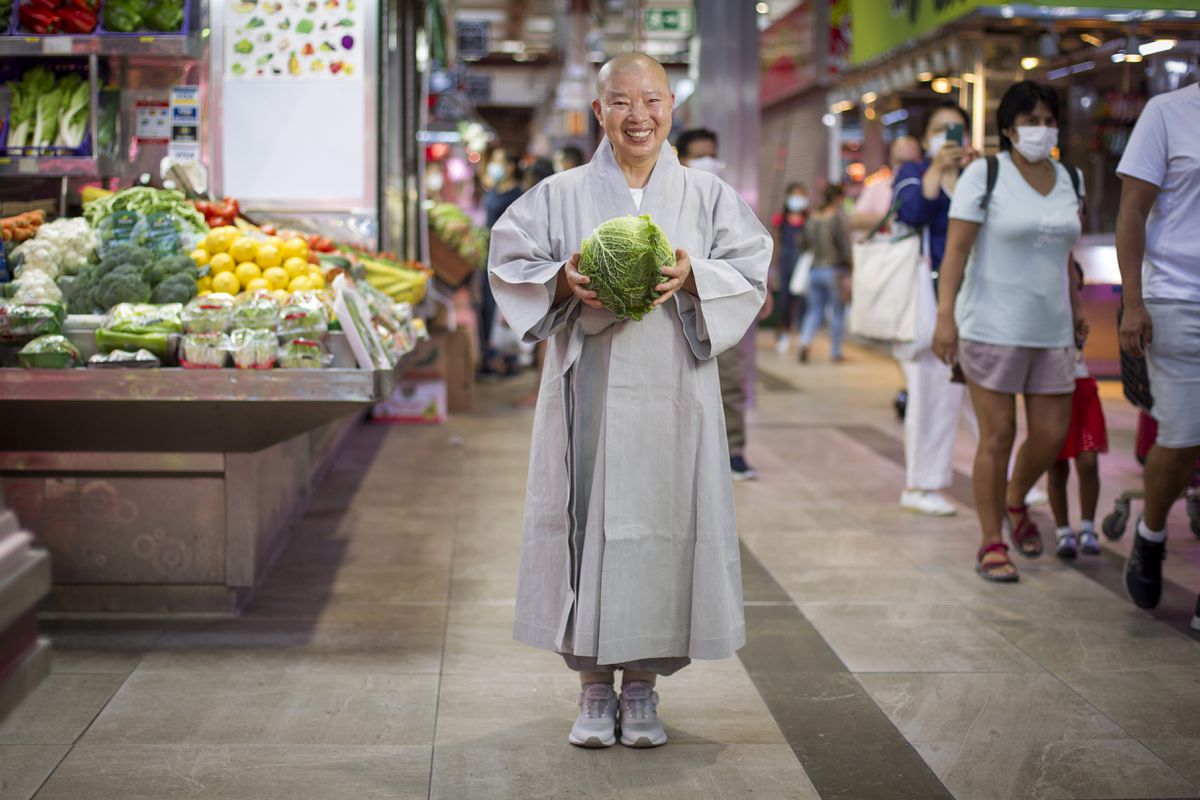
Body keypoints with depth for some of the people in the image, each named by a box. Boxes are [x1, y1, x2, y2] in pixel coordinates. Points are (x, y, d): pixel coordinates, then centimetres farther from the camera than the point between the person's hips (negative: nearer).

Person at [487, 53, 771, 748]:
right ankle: (594, 686, 11)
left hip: (672, 393, 0)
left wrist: (694, 277, -13)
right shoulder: (562, 195, 6)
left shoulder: (707, 195, 7)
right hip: (589, 390, 0)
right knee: (588, 522, -1)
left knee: (662, 521, 1)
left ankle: (644, 684, 14)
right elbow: (510, 262, 7)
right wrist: (561, 281, -13)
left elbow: (752, 267, 5)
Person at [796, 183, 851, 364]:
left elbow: (805, 245, 11)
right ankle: (835, 352, 13)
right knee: (837, 312, 8)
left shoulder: (811, 218, 5)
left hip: (814, 270, 5)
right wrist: (847, 272, -6)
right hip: (834, 270, -5)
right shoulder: (838, 218, -11)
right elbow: (845, 246, -12)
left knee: (814, 310, 12)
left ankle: (805, 341, -10)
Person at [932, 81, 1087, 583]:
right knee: (997, 437, -3)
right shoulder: (984, 175, -6)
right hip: (992, 328, -5)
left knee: (1052, 434, 4)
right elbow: (956, 249, -10)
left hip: (1050, 329, 5)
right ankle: (991, 544, 8)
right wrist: (945, 315, -18)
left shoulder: (1069, 180, 11)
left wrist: (1076, 311, 20)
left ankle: (1016, 502, 33)